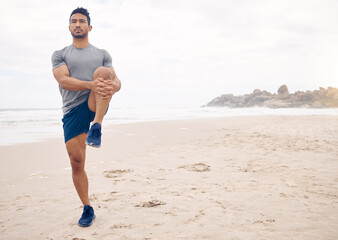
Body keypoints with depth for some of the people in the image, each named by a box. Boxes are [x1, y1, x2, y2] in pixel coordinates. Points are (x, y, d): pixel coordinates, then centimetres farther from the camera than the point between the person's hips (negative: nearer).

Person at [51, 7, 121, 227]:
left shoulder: (102, 54, 16)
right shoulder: (60, 55, 13)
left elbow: (117, 81, 4)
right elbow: (64, 81, -7)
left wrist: (112, 86, -23)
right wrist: (91, 84, -26)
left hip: (97, 105, -1)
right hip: (73, 110, 1)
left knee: (103, 72, -28)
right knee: (76, 161, -3)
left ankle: (96, 129, -39)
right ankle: (88, 209, 15)